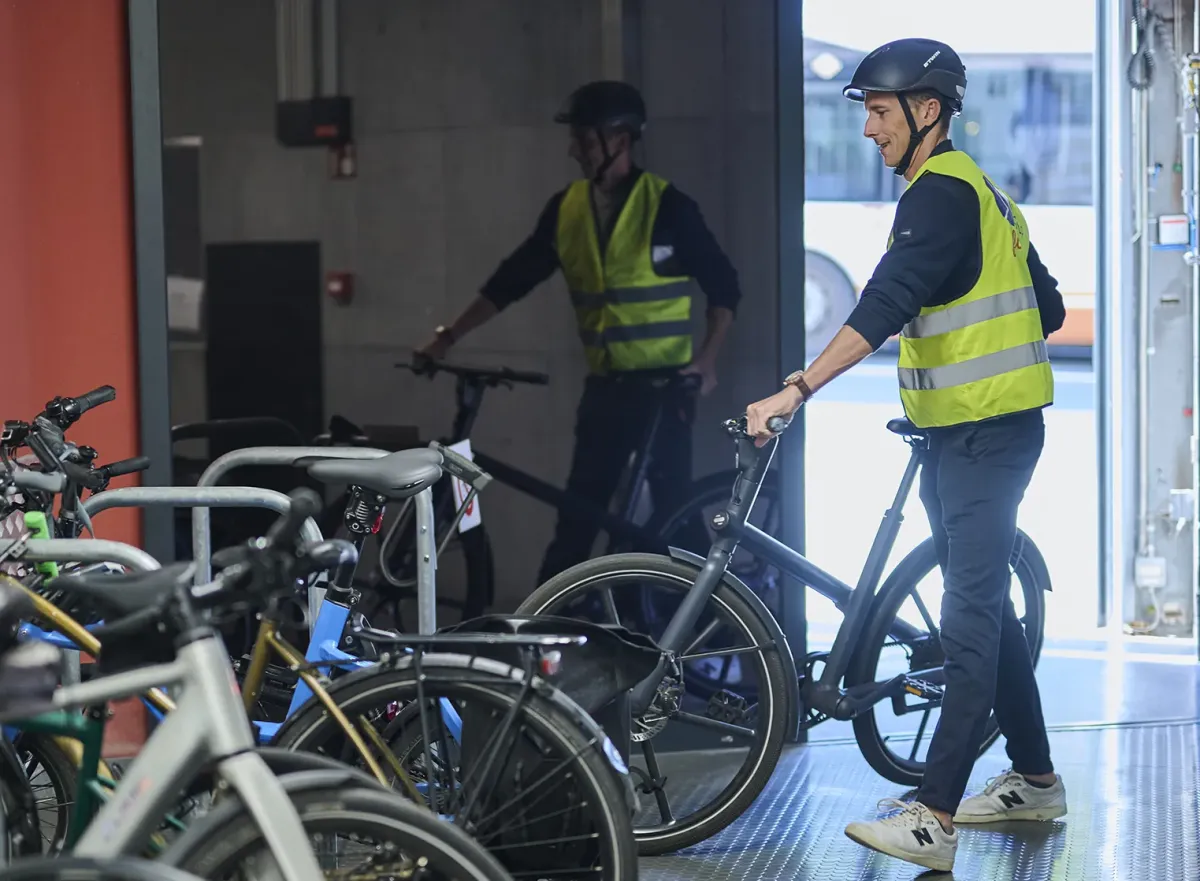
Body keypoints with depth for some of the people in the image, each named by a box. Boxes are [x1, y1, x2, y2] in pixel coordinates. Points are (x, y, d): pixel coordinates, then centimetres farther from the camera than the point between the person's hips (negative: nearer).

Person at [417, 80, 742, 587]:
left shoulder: (667, 206, -9)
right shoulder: (566, 208, 4)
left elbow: (723, 286, -4)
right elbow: (512, 279, 7)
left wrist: (706, 359, -14)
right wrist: (449, 336, 3)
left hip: (664, 385, -4)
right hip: (604, 385, 4)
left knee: (673, 508, 0)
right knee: (577, 512, 6)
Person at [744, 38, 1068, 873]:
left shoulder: (942, 192, -15)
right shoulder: (976, 190, 17)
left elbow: (886, 304, -29)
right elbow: (1047, 308, 21)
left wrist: (796, 390, -34)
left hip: (984, 435, -10)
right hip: (967, 432, 10)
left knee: (971, 618, -11)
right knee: (985, 606, 17)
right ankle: (1036, 778, 28)